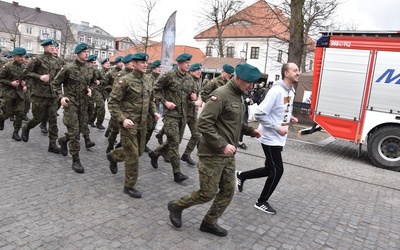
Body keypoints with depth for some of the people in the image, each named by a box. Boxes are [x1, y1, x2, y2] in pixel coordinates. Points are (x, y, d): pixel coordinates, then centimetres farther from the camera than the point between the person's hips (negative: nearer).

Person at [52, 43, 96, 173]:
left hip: (83, 103, 6)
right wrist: (61, 96, -12)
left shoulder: (90, 69, 4)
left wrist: (90, 89, 0)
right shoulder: (69, 68, -10)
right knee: (74, 131, -6)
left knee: (82, 128, 12)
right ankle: (76, 160, 2)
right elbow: (56, 83, -1)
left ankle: (63, 140, 44)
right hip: (70, 102, -5)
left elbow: (92, 83, 21)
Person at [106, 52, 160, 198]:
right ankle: (129, 186, 16)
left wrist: (154, 112, 3)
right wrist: (122, 119, -21)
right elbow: (113, 103, -11)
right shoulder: (125, 81, -13)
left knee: (139, 151, 19)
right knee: (133, 155, -2)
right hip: (129, 123, -7)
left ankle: (113, 156, 46)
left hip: (142, 123, 7)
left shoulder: (148, 80, 7)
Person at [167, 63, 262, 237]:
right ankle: (176, 206, 24)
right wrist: (222, 145, -24)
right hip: (212, 154, -9)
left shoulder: (238, 97, 12)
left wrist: (250, 131, 10)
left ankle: (209, 222, 28)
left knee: (228, 192, 11)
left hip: (229, 156, 9)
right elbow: (204, 124, -24)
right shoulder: (221, 95, -18)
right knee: (208, 193, 1)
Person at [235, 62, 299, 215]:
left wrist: (290, 118, 2)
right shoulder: (276, 91, -21)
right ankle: (262, 202, 17)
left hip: (279, 138, 9)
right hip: (270, 138, -9)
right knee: (277, 170, -2)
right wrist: (277, 128, -22)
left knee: (270, 169, 15)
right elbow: (260, 114, -25)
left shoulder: (291, 91, 9)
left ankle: (241, 176, 34)